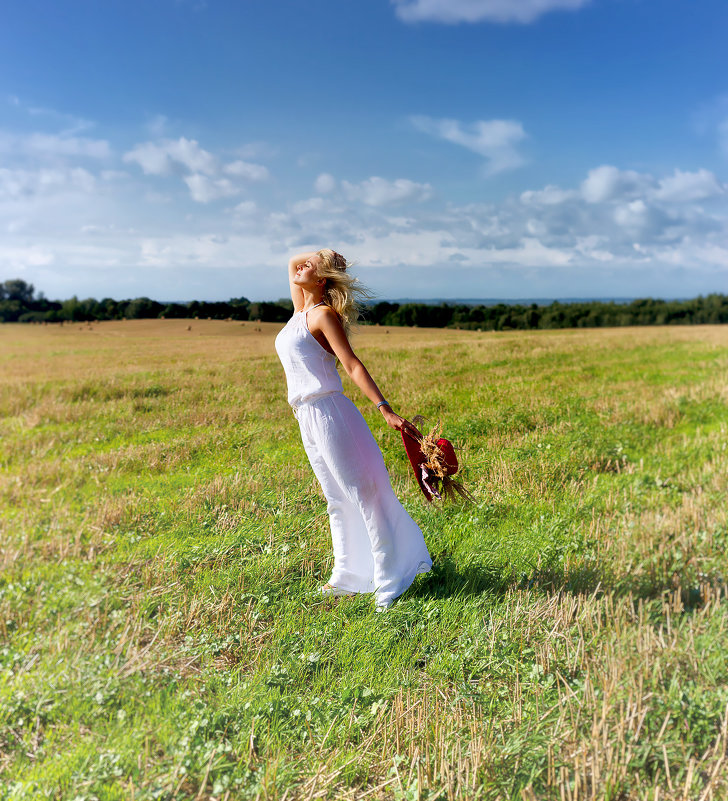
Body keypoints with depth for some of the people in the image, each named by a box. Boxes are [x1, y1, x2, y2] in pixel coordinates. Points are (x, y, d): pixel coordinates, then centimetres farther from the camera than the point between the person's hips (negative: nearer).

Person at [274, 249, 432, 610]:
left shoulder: (323, 314, -10)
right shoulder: (300, 310, 14)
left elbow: (352, 365, -18)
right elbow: (291, 262, 32)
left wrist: (385, 409, -25)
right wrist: (323, 254, 17)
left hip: (329, 413, -9)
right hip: (307, 418, 9)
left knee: (362, 493, -3)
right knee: (337, 499, 15)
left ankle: (390, 579, 6)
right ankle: (348, 575, 27)